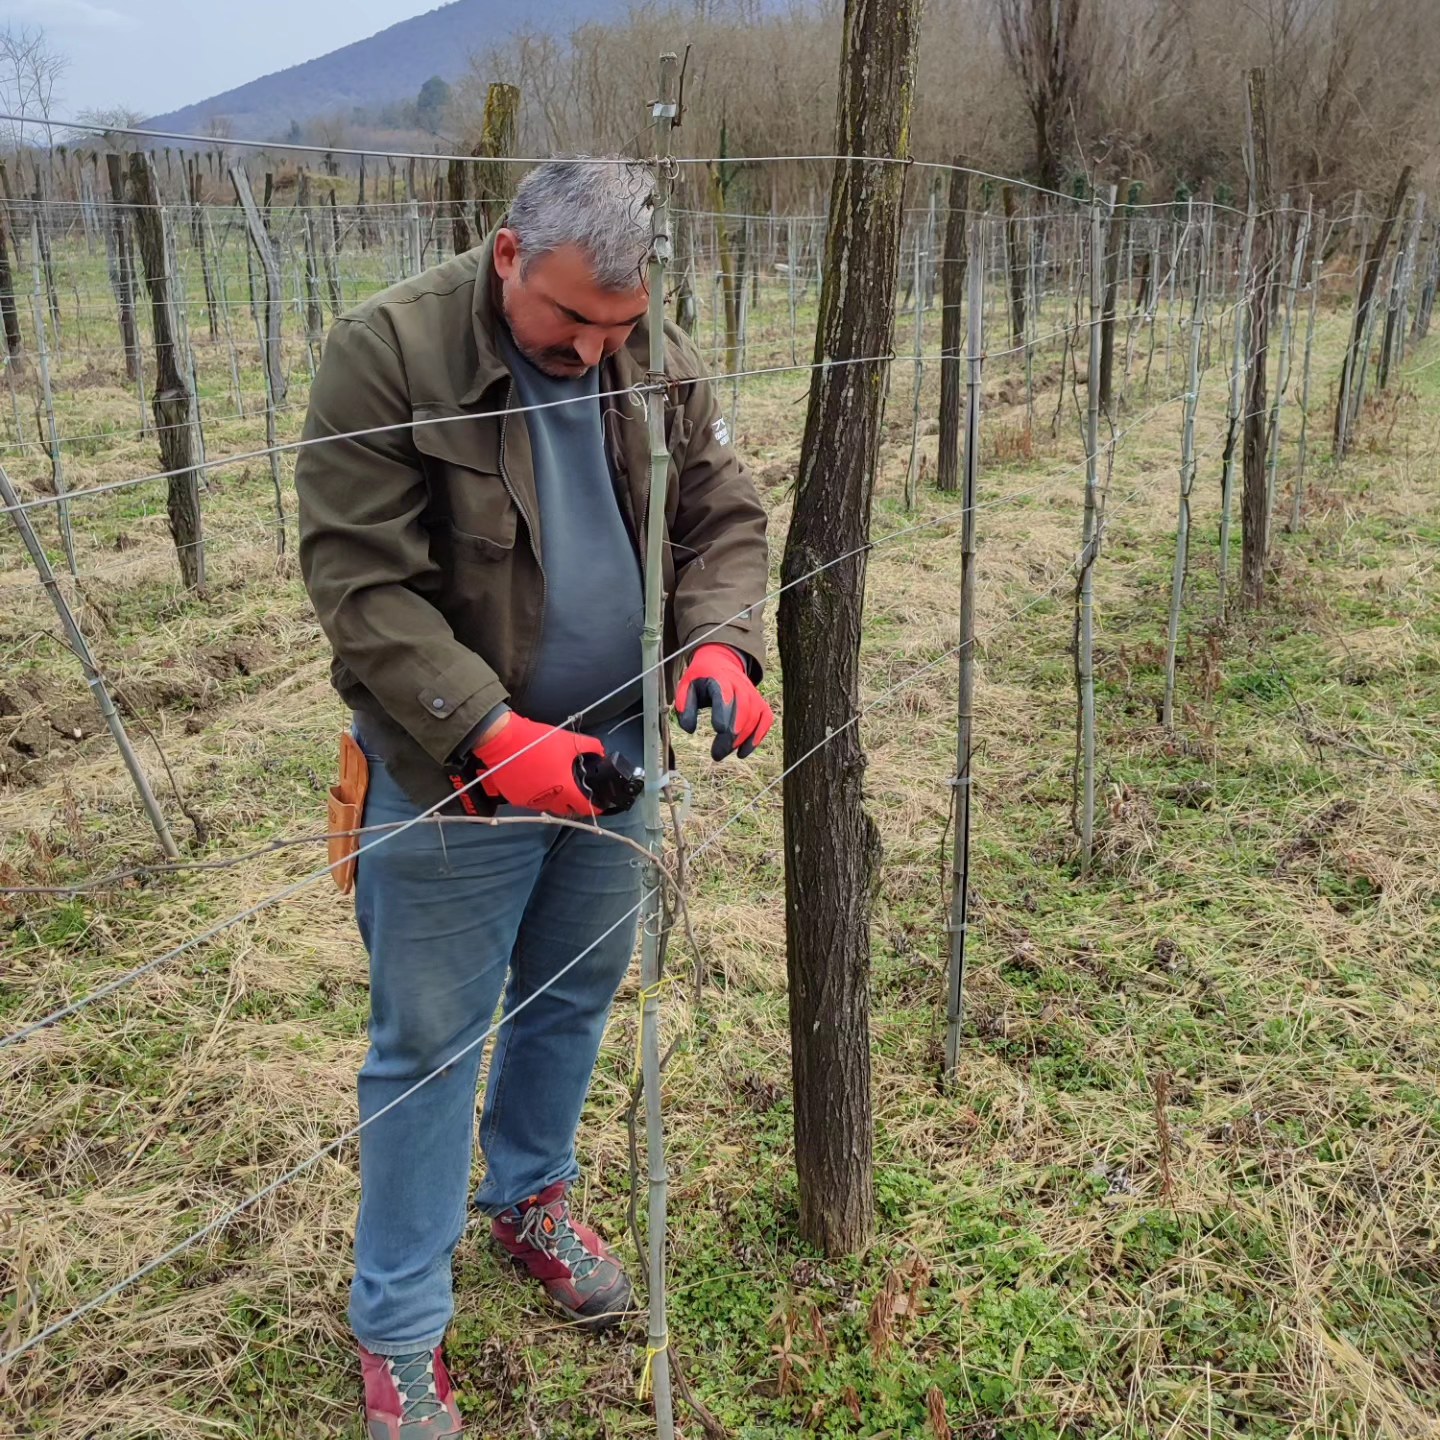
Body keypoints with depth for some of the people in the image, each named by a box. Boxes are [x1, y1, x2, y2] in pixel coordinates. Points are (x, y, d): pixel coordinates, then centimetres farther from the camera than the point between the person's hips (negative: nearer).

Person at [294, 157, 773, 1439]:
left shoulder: (661, 362, -1)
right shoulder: (388, 354, -18)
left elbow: (724, 519, 4)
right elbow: (361, 584, -21)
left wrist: (721, 643, -17)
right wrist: (493, 733, -29)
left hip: (613, 750, 5)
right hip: (453, 767, -5)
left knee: (577, 994, 21)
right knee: (431, 1041, 6)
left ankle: (531, 1196, 49)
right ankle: (399, 1332, 24)